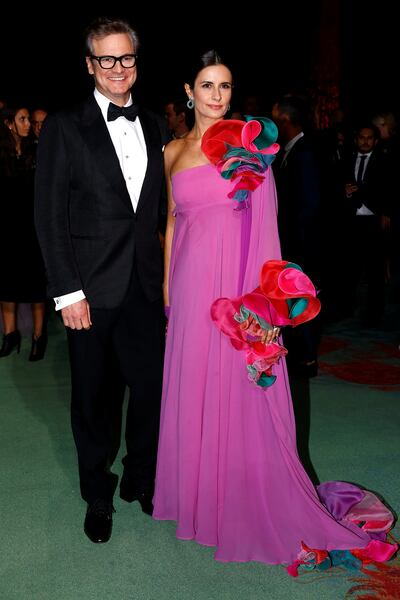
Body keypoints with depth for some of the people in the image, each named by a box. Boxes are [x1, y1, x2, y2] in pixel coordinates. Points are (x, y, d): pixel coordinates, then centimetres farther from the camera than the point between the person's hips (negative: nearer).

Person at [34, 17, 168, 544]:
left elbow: (162, 207, 11)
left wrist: (168, 274, 4)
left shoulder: (155, 126, 10)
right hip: (93, 287, -3)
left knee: (153, 387, 7)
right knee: (95, 397, 10)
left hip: (146, 286, 3)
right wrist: (67, 292, -11)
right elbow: (50, 217, -6)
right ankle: (98, 496, 30)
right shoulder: (64, 128, -3)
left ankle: (141, 479, 32)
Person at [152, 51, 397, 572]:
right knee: (192, 381, 12)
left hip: (236, 278, -4)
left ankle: (244, 499, 20)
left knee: (238, 386, 2)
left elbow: (261, 217, -5)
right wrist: (167, 282, 11)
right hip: (191, 279, 4)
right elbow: (172, 220, 15)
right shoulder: (174, 150, 11)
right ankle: (196, 488, 31)